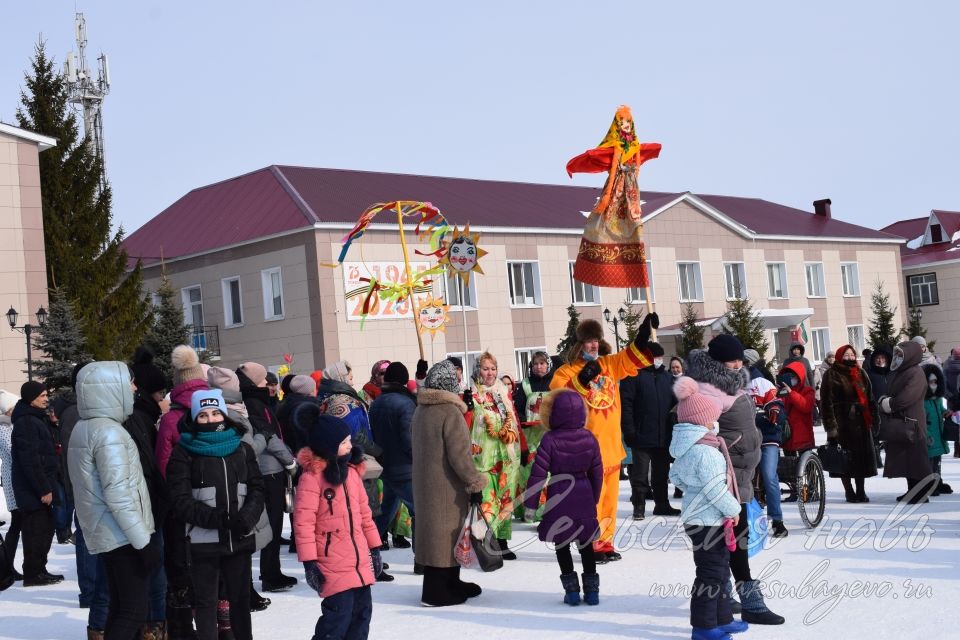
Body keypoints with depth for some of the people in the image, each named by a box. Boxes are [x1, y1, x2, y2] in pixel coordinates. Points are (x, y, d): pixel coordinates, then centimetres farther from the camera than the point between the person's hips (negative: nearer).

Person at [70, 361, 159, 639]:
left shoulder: (82, 428, 12)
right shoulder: (109, 432, -18)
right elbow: (118, 494, -22)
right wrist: (145, 541, -20)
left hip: (104, 533, 9)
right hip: (124, 535, -9)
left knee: (121, 607, 13)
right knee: (135, 610, -6)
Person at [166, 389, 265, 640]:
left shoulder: (242, 449, 9)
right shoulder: (184, 452, -4)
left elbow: (257, 488, 6)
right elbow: (180, 499, -10)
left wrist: (247, 516, -14)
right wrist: (212, 518, -21)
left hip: (239, 538, 3)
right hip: (204, 539, -3)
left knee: (240, 596, 14)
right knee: (206, 600, 4)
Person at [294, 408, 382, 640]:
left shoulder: (351, 470, 10)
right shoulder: (312, 476, -13)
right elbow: (303, 522, -15)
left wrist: (374, 546, 19)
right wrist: (309, 561, -18)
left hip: (360, 559, 8)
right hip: (333, 564, -8)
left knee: (362, 610, 14)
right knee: (339, 614, -11)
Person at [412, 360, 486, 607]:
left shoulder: (420, 410, 9)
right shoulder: (450, 412, -18)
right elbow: (460, 454, -20)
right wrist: (475, 483, -12)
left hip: (425, 482, 9)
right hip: (446, 486, -9)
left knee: (435, 531, 16)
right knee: (446, 533, -2)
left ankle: (450, 583, 28)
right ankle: (437, 592, 1)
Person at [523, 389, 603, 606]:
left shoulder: (550, 440, -12)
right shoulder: (589, 438, -1)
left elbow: (538, 473, -13)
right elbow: (597, 472, 7)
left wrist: (531, 503, -5)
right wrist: (594, 498, 20)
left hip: (558, 501, -3)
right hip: (584, 499, 3)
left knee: (562, 545, 9)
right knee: (586, 543, 14)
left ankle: (572, 589, 7)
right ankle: (591, 590, 16)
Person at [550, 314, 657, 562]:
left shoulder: (610, 364, 13)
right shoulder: (567, 370, -4)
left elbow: (635, 355, 14)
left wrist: (645, 332, -1)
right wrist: (582, 380, -26)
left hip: (611, 444, 6)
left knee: (609, 497, 12)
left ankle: (605, 542, 21)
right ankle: (591, 545, 0)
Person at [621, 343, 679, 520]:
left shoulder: (667, 377, 13)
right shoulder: (634, 375, -6)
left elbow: (674, 402, 19)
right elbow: (625, 403, -11)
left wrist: (674, 427, 9)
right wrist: (629, 431, -18)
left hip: (664, 436, 6)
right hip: (642, 435, -6)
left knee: (661, 472, 13)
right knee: (640, 473, 0)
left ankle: (662, 504, 23)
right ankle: (639, 506, 8)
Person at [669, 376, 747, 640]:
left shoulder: (685, 449, 7)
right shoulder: (706, 451, -23)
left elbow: (676, 476, 18)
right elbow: (715, 490, -22)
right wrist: (733, 509, -10)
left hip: (696, 517, 10)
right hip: (709, 520, -10)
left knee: (719, 569, 19)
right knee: (711, 574, -2)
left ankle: (722, 618, 29)